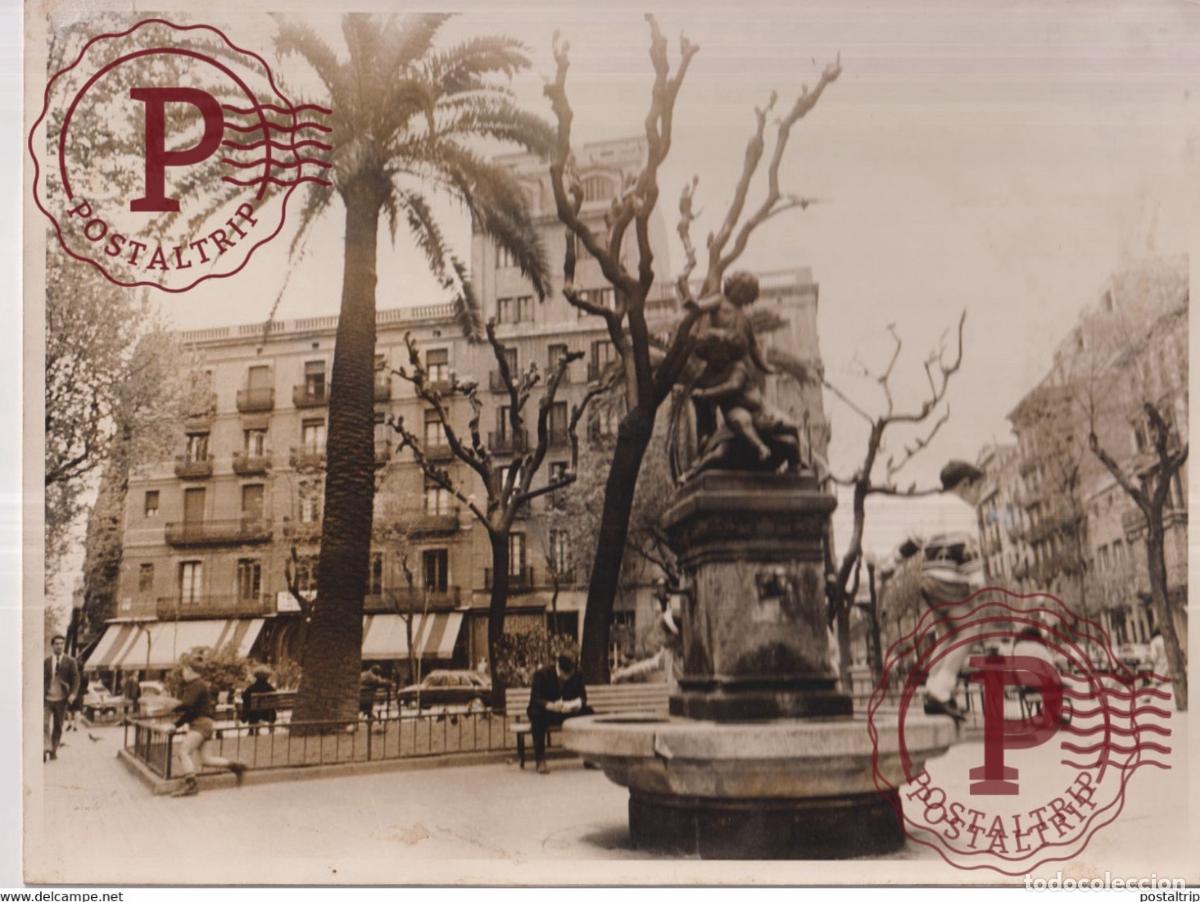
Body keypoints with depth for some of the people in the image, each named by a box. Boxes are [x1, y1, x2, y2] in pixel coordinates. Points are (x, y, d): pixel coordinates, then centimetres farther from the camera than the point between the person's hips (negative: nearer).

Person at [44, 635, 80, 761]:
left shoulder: (70, 661, 1)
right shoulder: (46, 661, 3)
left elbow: (75, 679, -1)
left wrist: (73, 694, -15)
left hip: (61, 699, 0)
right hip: (47, 698, 0)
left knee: (58, 727, 8)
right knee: (45, 724, -15)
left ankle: (54, 751, 17)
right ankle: (46, 749, -15)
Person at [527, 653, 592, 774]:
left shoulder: (577, 675, -5)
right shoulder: (542, 674, -16)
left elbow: (582, 698, -5)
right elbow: (534, 699, -21)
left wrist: (572, 704, -31)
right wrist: (550, 705, -42)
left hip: (568, 712, 4)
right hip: (547, 713, -3)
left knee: (588, 712, -23)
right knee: (537, 715, -39)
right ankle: (540, 760, -35)